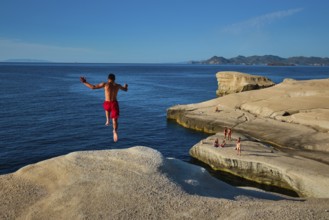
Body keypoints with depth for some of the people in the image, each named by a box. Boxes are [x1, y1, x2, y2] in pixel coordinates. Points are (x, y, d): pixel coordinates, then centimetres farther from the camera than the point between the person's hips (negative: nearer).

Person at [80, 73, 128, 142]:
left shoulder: (105, 84, -3)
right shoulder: (118, 85, 8)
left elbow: (93, 87, -6)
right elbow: (125, 89, 27)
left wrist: (84, 82, 5)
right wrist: (126, 86, 52)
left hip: (107, 103, -1)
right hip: (114, 103, 1)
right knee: (115, 120, 3)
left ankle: (108, 120, 27)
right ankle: (115, 131, -25)